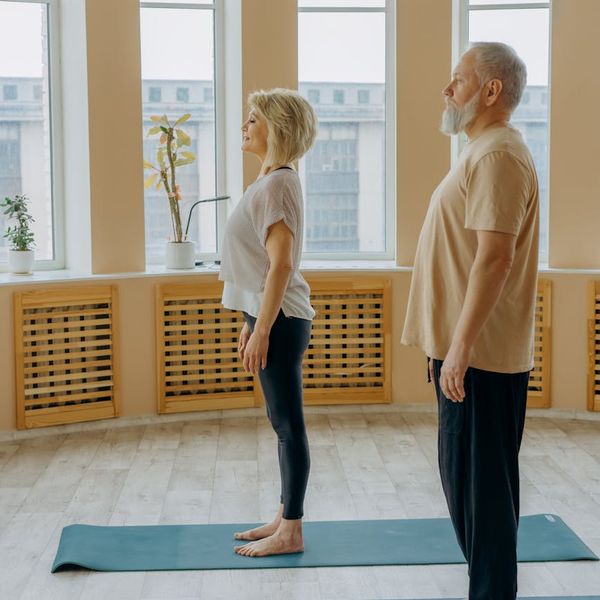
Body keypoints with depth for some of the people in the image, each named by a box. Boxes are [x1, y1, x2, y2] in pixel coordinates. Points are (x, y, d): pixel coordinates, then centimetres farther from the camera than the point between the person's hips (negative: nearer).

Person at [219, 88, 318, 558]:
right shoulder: (270, 181, 15)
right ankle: (285, 518, 24)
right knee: (283, 422, 14)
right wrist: (251, 323, 21)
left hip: (280, 320, -10)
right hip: (269, 314, 10)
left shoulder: (278, 184, -15)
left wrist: (261, 331, -21)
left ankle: (291, 533, 6)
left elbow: (281, 265, -21)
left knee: (288, 424, -2)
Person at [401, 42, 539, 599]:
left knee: (478, 478, -3)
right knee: (465, 472, 16)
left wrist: (460, 347, -25)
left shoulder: (498, 156, -16)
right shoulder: (483, 152, 17)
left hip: (479, 353, -10)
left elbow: (494, 259, -24)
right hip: (466, 350, 10)